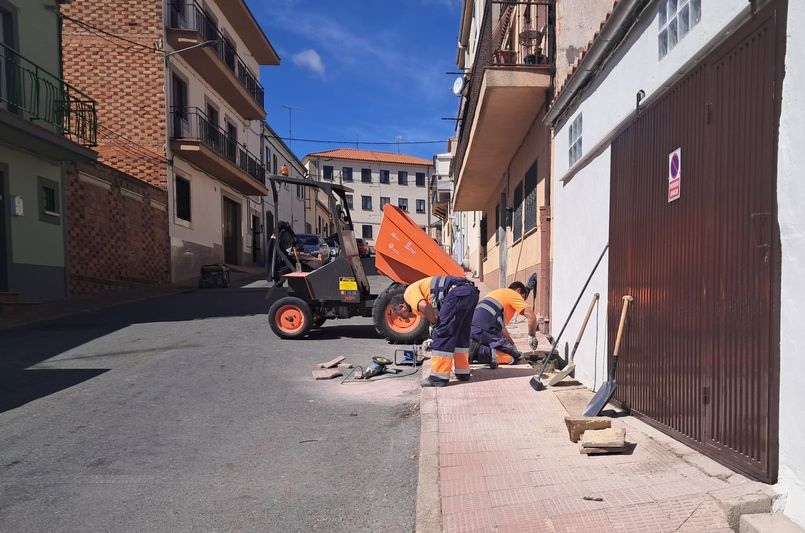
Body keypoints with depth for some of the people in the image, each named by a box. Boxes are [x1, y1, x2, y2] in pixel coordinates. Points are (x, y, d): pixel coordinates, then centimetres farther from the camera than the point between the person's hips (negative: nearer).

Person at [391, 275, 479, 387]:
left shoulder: (409, 292, 6)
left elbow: (424, 306, -15)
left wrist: (434, 322, 1)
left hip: (457, 292, -10)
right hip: (471, 290, 10)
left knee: (441, 334, -3)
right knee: (461, 335, 21)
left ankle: (439, 377, 2)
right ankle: (463, 372, 29)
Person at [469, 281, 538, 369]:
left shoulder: (496, 293, 33)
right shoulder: (514, 295, 9)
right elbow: (532, 317, -6)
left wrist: (512, 345, 33)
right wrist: (532, 337, 10)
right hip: (485, 331, -8)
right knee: (514, 357, 0)